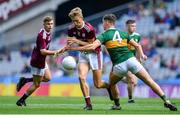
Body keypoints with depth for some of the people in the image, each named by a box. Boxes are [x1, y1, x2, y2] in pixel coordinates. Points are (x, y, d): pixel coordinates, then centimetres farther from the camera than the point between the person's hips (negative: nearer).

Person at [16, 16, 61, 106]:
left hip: (42, 60, 10)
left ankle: (25, 80, 20)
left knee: (47, 78, 18)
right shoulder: (42, 35, -26)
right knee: (36, 84, 1)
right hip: (38, 61, -10)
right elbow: (42, 51, -35)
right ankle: (21, 101, 12)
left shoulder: (47, 33, 5)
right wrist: (55, 52, -42)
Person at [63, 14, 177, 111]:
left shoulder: (104, 35, 6)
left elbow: (92, 46, -9)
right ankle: (166, 101, -11)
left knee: (112, 84, 27)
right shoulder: (123, 33, 19)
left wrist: (72, 48, -7)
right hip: (131, 59, 3)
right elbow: (138, 46, 18)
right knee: (149, 81, 0)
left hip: (119, 65, -2)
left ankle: (117, 104, 31)